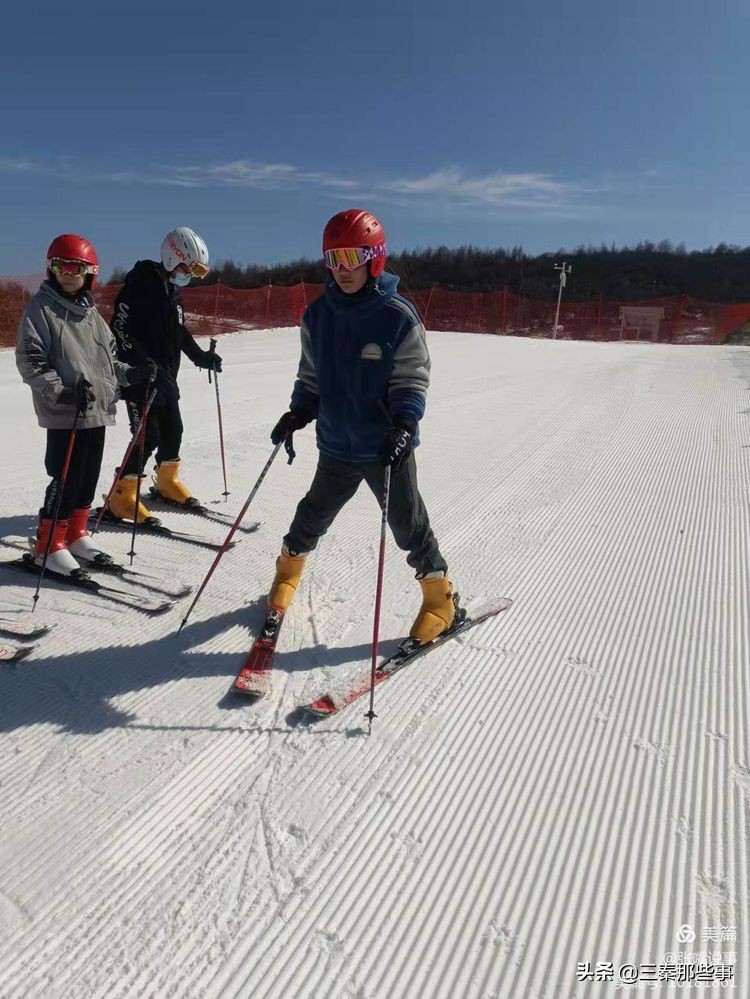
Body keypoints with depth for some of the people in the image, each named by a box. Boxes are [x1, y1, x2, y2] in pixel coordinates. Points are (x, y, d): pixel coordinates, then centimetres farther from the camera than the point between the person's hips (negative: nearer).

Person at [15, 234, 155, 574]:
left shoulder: (90, 311, 15)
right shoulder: (41, 308, -4)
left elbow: (108, 358, 20)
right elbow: (30, 361, -10)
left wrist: (131, 373, 2)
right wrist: (61, 391, -22)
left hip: (98, 410, 6)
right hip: (64, 413, -6)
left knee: (89, 477, 12)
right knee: (67, 478, -4)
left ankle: (76, 534, 27)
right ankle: (49, 544, 11)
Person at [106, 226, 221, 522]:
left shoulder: (173, 291, 13)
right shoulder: (139, 286, -14)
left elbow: (180, 333, 22)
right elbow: (120, 332, -20)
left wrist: (201, 356, 12)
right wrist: (145, 366, -29)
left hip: (166, 378, 8)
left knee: (173, 430, 12)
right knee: (149, 434, -10)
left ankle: (167, 481, 32)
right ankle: (122, 496, 1)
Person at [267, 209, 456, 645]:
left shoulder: (399, 316, -12)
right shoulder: (318, 315, 1)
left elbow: (412, 379, -9)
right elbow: (311, 374, 10)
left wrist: (404, 423, -24)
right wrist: (298, 413, -3)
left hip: (388, 447, -3)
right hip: (336, 445, 4)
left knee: (407, 523, 8)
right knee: (315, 513, 20)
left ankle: (441, 596, 28)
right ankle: (289, 569, 47)